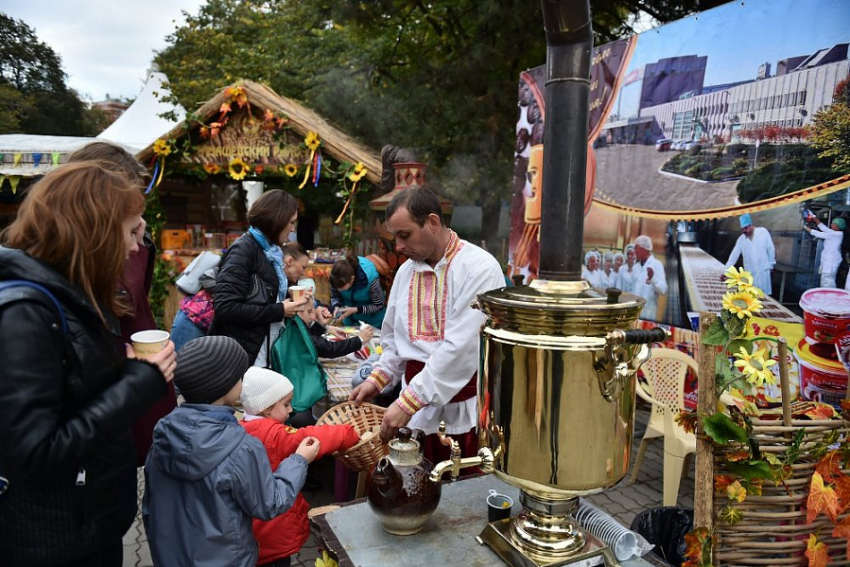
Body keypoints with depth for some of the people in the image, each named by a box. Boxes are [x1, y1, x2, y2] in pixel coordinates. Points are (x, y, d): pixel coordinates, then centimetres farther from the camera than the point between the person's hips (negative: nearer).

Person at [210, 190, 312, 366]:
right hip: (239, 357, -8)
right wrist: (279, 311, -20)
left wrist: (291, 303, 4)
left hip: (262, 355, 8)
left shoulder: (270, 251, 10)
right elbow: (225, 308, -24)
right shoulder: (243, 250, -15)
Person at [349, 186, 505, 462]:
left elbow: (460, 347, -21)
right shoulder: (406, 271, 9)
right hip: (419, 410, 5)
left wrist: (408, 402, -19)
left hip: (466, 411, -5)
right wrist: (377, 379, 8)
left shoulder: (479, 268, -14)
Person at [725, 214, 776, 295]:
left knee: (764, 294, 0)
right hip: (749, 273, 2)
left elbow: (770, 249, 0)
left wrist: (771, 264, 4)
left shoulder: (763, 232, -7)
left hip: (763, 270, -2)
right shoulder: (741, 239, 1)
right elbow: (734, 256, 2)